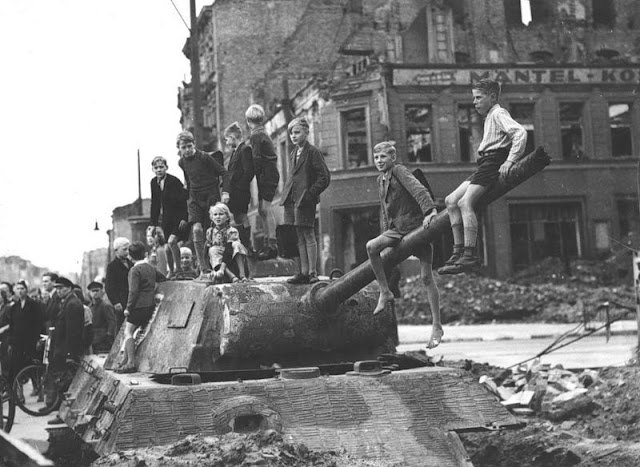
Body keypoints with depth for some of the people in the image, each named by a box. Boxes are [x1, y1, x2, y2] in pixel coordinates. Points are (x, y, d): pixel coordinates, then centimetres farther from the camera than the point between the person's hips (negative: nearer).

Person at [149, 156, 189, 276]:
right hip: (167, 219, 6)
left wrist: (184, 218, -22)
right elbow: (155, 204, 12)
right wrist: (153, 223, 10)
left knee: (172, 241, -22)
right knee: (167, 248, 7)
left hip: (179, 218, -6)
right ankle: (171, 272, 20)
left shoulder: (174, 181, -15)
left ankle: (178, 268, -9)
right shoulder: (154, 182, 4)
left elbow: (184, 200, -16)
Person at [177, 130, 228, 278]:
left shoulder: (205, 157, -11)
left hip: (211, 196, -3)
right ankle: (202, 270, -14)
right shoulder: (182, 162, 6)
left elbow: (223, 173, -9)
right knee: (197, 229, -15)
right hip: (195, 198, 3)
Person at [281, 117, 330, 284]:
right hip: (291, 200, 8)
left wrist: (310, 194, -14)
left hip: (305, 201, -7)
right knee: (299, 238, 8)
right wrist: (286, 195, 11)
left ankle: (312, 273, -2)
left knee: (308, 236, -5)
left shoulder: (313, 152, -6)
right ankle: (303, 272, 10)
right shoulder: (293, 154, 17)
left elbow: (324, 178, -10)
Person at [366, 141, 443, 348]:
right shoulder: (380, 180, 16)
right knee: (371, 246, -20)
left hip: (417, 225, -7)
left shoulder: (399, 170, -8)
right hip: (397, 228, 7)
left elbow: (418, 189, -23)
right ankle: (385, 293, -9)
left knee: (426, 277, -5)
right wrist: (386, 233, 23)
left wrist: (430, 210, -37)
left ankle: (437, 326, 0)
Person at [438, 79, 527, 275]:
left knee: (465, 202, -23)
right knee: (451, 201, 3)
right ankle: (459, 251, -1)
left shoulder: (498, 114, -5)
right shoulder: (490, 116, 26)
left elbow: (520, 132, -21)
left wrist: (510, 161, -25)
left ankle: (469, 256, -28)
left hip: (493, 162, -10)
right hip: (485, 164, 10)